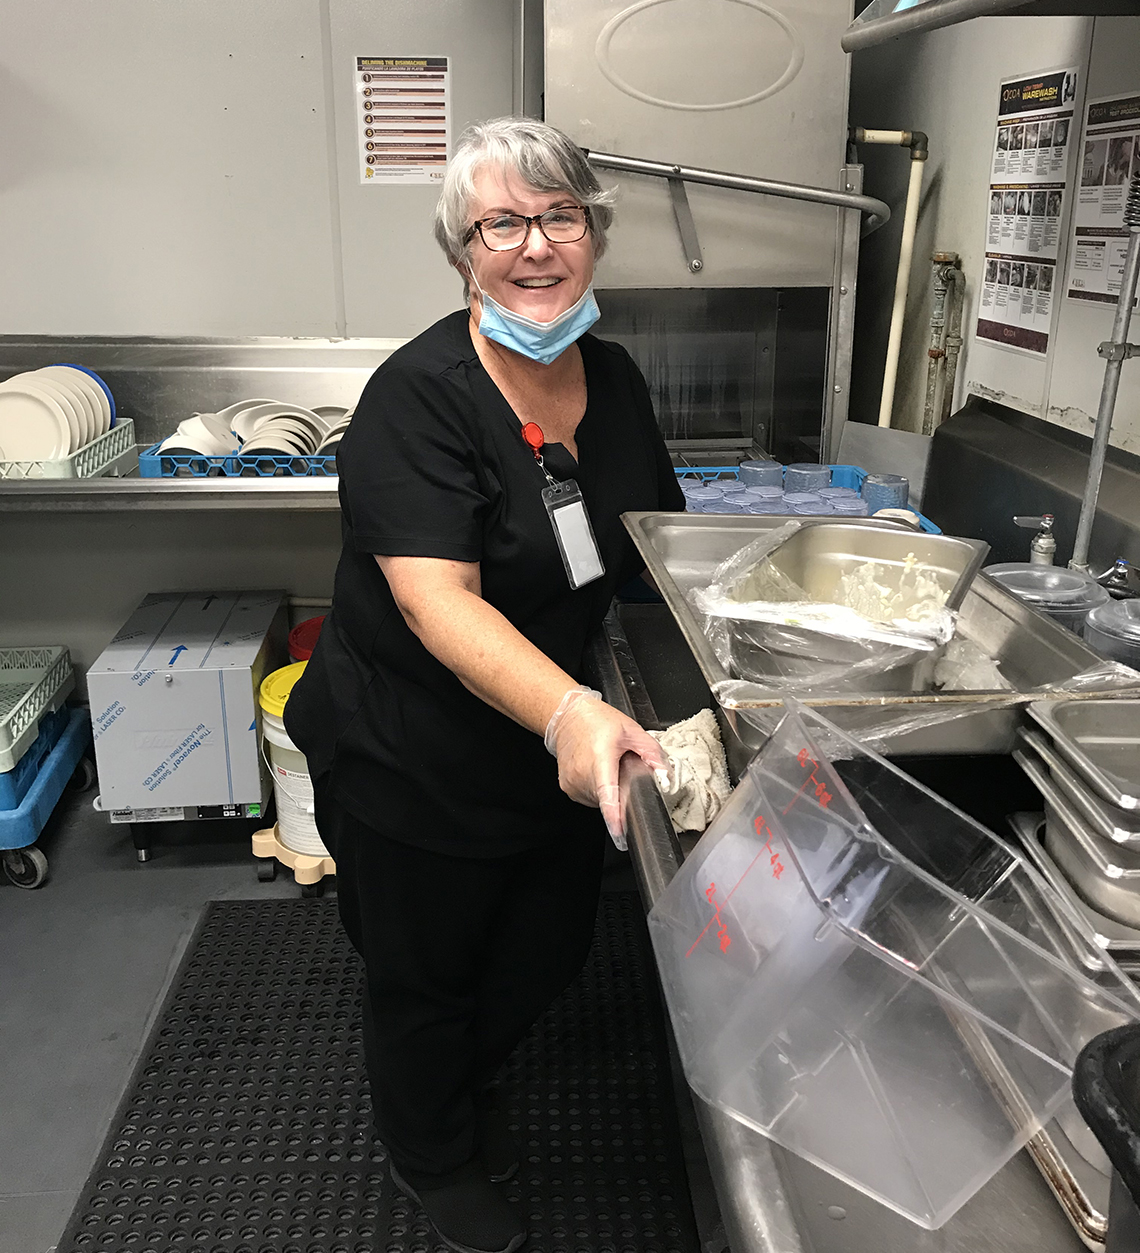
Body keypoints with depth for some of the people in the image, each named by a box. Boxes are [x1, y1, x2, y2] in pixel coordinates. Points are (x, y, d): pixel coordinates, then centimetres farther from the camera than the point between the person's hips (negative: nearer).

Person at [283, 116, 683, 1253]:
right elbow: (437, 602, -33)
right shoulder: (417, 398, -23)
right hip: (412, 762, -6)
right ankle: (433, 1158, 50)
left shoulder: (612, 377, -2)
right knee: (426, 975, 17)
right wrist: (570, 713, -47)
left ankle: (459, 1093, 57)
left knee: (551, 948, 24)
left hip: (555, 742, 7)